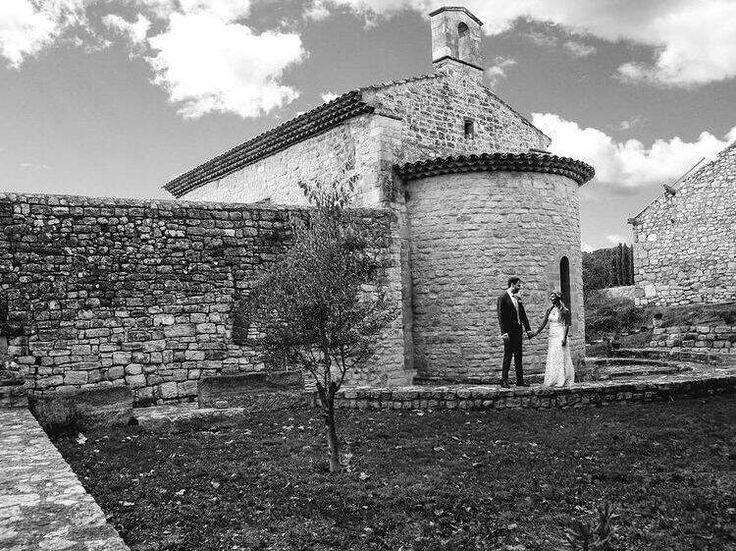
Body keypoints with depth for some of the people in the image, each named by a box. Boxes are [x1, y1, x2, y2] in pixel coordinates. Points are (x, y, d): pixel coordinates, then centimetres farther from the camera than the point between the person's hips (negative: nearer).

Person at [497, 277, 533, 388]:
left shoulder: (518, 299, 14)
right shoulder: (503, 298, -8)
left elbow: (523, 315, 17)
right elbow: (501, 317, -13)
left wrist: (528, 329, 10)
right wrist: (504, 332, -19)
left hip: (518, 331, 7)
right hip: (509, 332, -7)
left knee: (518, 356, 9)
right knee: (507, 356, -4)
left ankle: (520, 380, 13)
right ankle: (504, 381, 2)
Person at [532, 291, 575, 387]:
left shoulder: (564, 311, -6)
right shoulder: (549, 310, 10)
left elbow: (567, 325, -8)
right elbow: (543, 324, 11)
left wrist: (564, 338, -17)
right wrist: (535, 333, 6)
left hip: (560, 336, -6)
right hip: (552, 336, 6)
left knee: (560, 358, -6)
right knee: (551, 359, 5)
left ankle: (562, 381, 0)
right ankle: (552, 381, 10)